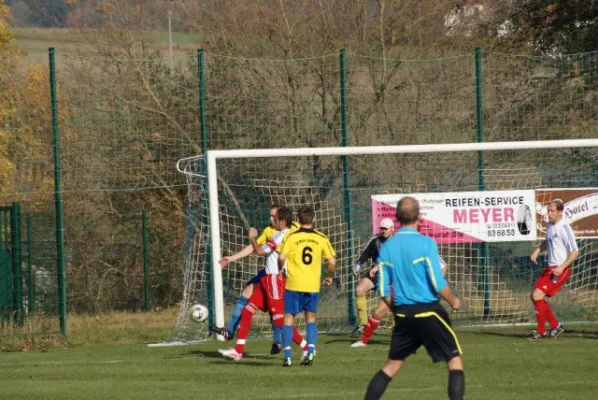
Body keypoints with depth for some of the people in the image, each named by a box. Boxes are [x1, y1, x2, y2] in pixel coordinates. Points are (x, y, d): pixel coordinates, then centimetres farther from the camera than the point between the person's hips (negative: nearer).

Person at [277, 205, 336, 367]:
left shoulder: (291, 237, -5)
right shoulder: (321, 238, 2)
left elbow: (282, 257, -15)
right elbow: (332, 261, 0)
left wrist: (280, 269, 5)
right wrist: (330, 277, 17)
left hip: (294, 283, -2)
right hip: (313, 285, 2)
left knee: (289, 317, 6)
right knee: (311, 317, 16)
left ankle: (287, 355, -1)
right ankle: (310, 352, 2)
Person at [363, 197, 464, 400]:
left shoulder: (387, 247, 3)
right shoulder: (425, 243, -11)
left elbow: (384, 291, 6)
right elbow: (438, 284, -13)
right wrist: (453, 301, 5)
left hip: (402, 314, 5)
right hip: (428, 312, -5)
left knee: (392, 364, 16)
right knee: (455, 359, 4)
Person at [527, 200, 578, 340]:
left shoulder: (564, 229, -17)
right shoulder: (549, 225, 8)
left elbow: (575, 252, -18)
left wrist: (562, 268, -25)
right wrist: (538, 250, 10)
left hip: (560, 270, -9)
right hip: (549, 268, 9)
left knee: (537, 295, -16)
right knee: (535, 296, 9)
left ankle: (540, 331, -5)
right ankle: (555, 326, 20)